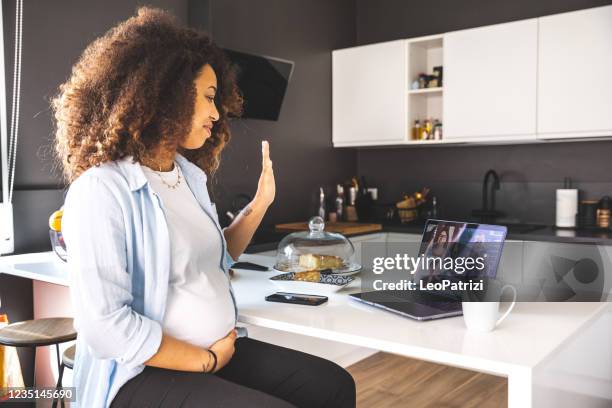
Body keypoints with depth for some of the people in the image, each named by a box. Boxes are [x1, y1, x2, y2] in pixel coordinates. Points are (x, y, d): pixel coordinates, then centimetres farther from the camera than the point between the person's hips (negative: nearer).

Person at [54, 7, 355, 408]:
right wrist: (207, 359, -14)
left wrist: (260, 203, 11)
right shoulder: (102, 190, -16)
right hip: (143, 373, -7)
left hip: (223, 350, 8)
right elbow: (106, 326, -22)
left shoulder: (189, 175, 10)